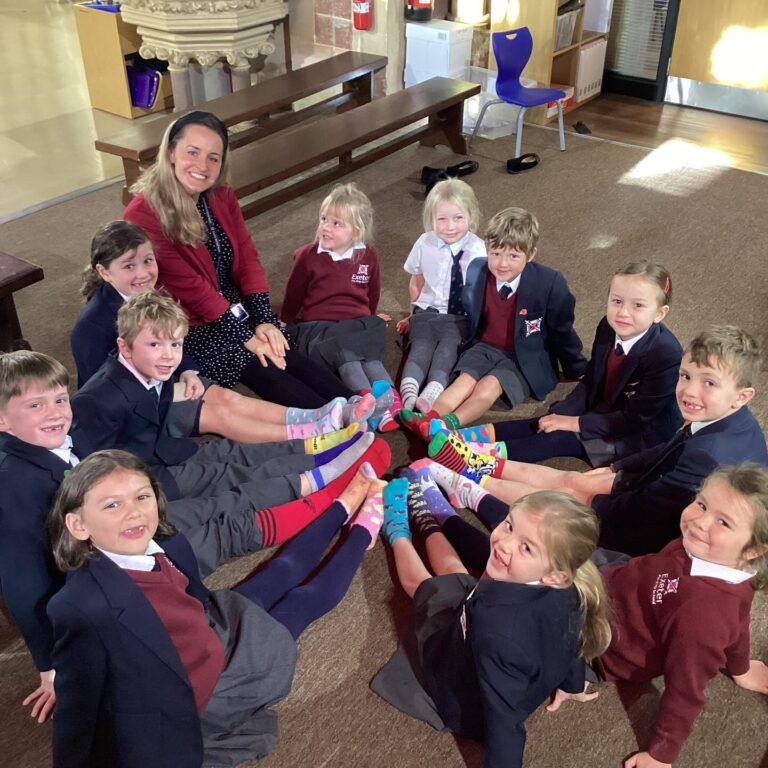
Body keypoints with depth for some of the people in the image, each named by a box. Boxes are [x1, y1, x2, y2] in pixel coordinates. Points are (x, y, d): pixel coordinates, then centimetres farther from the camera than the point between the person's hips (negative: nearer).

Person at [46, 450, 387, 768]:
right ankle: (361, 533, 34)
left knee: (285, 571, 20)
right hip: (206, 697, -5)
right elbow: (77, 712, -30)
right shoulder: (81, 606, -34)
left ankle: (344, 508, 47)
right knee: (303, 600, 10)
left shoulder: (169, 545, -13)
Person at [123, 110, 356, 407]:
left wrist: (263, 319, -12)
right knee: (267, 373, -23)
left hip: (236, 310, 6)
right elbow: (187, 285, -20)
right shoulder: (143, 215, -18)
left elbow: (247, 257, 2)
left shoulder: (222, 196, 4)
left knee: (295, 359, -17)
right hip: (191, 329, -6)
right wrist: (244, 335, -20)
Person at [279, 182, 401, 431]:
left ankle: (387, 396, -51)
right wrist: (286, 326, 22)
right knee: (343, 351, -35)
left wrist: (369, 319, 32)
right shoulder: (308, 256, -1)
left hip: (357, 324, 3)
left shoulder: (368, 255, 6)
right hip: (318, 326, -3)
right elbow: (293, 296, 12)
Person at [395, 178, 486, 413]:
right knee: (421, 345, -25)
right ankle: (408, 393, -47)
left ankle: (431, 395, -49)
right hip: (428, 312, 2)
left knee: (448, 346, -29)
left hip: (462, 317, -2)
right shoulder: (424, 243, -1)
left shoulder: (478, 249, -10)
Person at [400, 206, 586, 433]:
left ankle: (448, 424, -50)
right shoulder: (476, 271, -6)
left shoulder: (550, 283, -15)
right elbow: (468, 315, 12)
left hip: (526, 359, -3)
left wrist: (577, 370, 9)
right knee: (465, 379, -25)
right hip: (486, 347, 3)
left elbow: (562, 330, -3)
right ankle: (430, 420, -48)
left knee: (491, 384, -29)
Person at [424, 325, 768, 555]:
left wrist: (592, 504, -13)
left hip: (653, 533, -7)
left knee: (569, 497, 0)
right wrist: (618, 468, 8)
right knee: (572, 479, 9)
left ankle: (470, 481, 14)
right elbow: (669, 453, 8)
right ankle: (482, 464, 19)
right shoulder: (736, 423, -8)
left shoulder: (708, 457, -37)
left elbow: (641, 513, -28)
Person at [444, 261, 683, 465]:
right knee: (550, 422, -9)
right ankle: (482, 434, -16)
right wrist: (561, 413, -13)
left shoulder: (667, 355, -28)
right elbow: (590, 382, 2)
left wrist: (575, 423, -24)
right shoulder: (608, 327, -7)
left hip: (644, 435, -7)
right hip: (605, 414, 7)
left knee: (562, 438, -22)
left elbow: (635, 419, -25)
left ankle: (493, 453, -30)